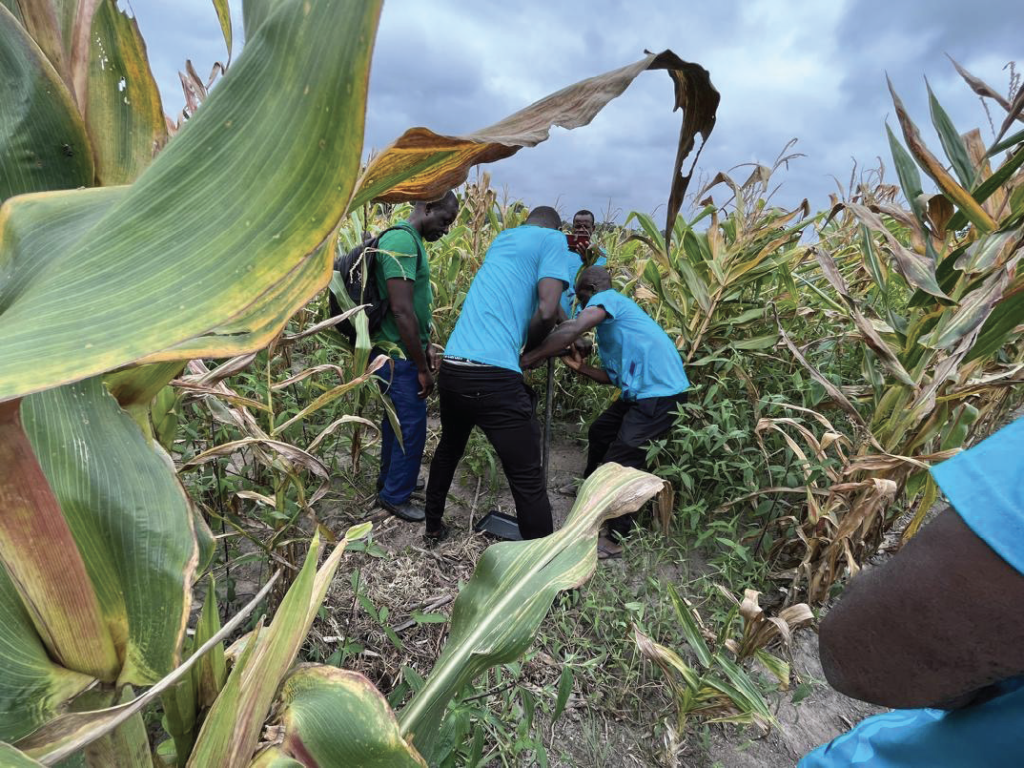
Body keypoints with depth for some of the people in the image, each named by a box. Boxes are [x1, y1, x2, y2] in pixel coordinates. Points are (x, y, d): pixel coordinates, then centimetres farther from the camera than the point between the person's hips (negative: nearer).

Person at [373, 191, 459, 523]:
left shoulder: (411, 240, 13)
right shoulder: (402, 240, -19)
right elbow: (401, 310, -25)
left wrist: (427, 345, 13)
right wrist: (422, 368, -20)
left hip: (403, 350, 10)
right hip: (398, 355, -10)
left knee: (397, 418, 19)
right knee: (412, 424, 0)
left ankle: (389, 481, 37)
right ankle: (395, 496, 18)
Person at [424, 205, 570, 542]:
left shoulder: (502, 238, 25)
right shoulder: (553, 238, 5)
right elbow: (546, 311, -9)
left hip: (451, 369, 8)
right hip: (493, 376, -8)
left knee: (448, 449, 29)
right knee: (528, 481, 4)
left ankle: (433, 527, 47)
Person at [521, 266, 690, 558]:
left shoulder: (607, 298, -9)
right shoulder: (610, 320, 20)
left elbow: (571, 331, -29)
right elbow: (616, 376, 18)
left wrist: (528, 359, -23)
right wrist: (580, 367, 9)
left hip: (662, 392, -11)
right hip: (642, 391, 11)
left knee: (620, 460, -9)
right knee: (599, 432, 23)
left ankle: (615, 537, 7)